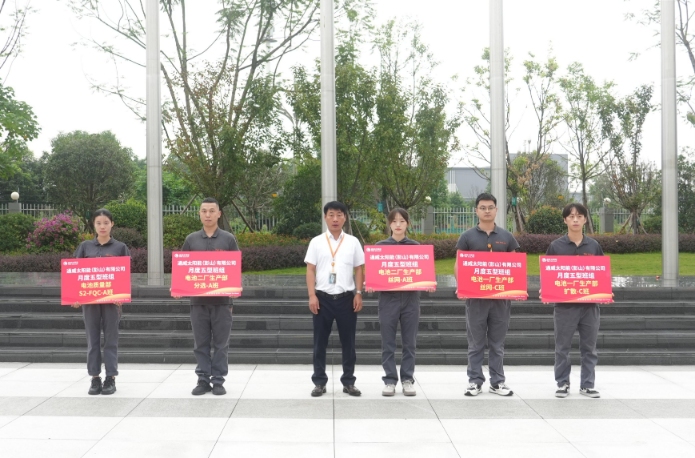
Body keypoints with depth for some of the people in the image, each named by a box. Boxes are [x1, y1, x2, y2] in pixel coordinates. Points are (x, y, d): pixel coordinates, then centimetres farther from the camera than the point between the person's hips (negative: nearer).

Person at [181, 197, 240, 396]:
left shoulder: (228, 239, 3)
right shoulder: (191, 239, 8)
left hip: (222, 299, -2)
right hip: (198, 299, 2)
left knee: (221, 343, 3)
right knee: (200, 343, 7)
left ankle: (218, 380, 10)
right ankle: (203, 380, 14)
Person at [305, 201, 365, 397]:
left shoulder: (353, 242, 7)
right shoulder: (316, 242, 3)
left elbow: (359, 270, 8)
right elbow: (310, 270, 1)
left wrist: (358, 294, -2)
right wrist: (312, 295, -8)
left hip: (346, 297, 1)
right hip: (323, 297, -1)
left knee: (348, 341, 6)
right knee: (320, 341, 4)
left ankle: (348, 382, 16)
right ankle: (319, 382, 13)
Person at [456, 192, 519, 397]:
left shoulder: (506, 237, 8)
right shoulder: (467, 237, 2)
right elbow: (459, 265, 1)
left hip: (501, 296, 2)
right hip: (475, 296, -2)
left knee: (497, 343, 9)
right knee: (476, 343, 4)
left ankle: (498, 382, 16)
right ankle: (475, 382, 11)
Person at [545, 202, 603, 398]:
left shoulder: (594, 246, 7)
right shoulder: (556, 246, 1)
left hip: (590, 304, 2)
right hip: (564, 304, -2)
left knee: (589, 348, 7)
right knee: (563, 348, 5)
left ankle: (587, 385, 17)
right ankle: (562, 384, 15)